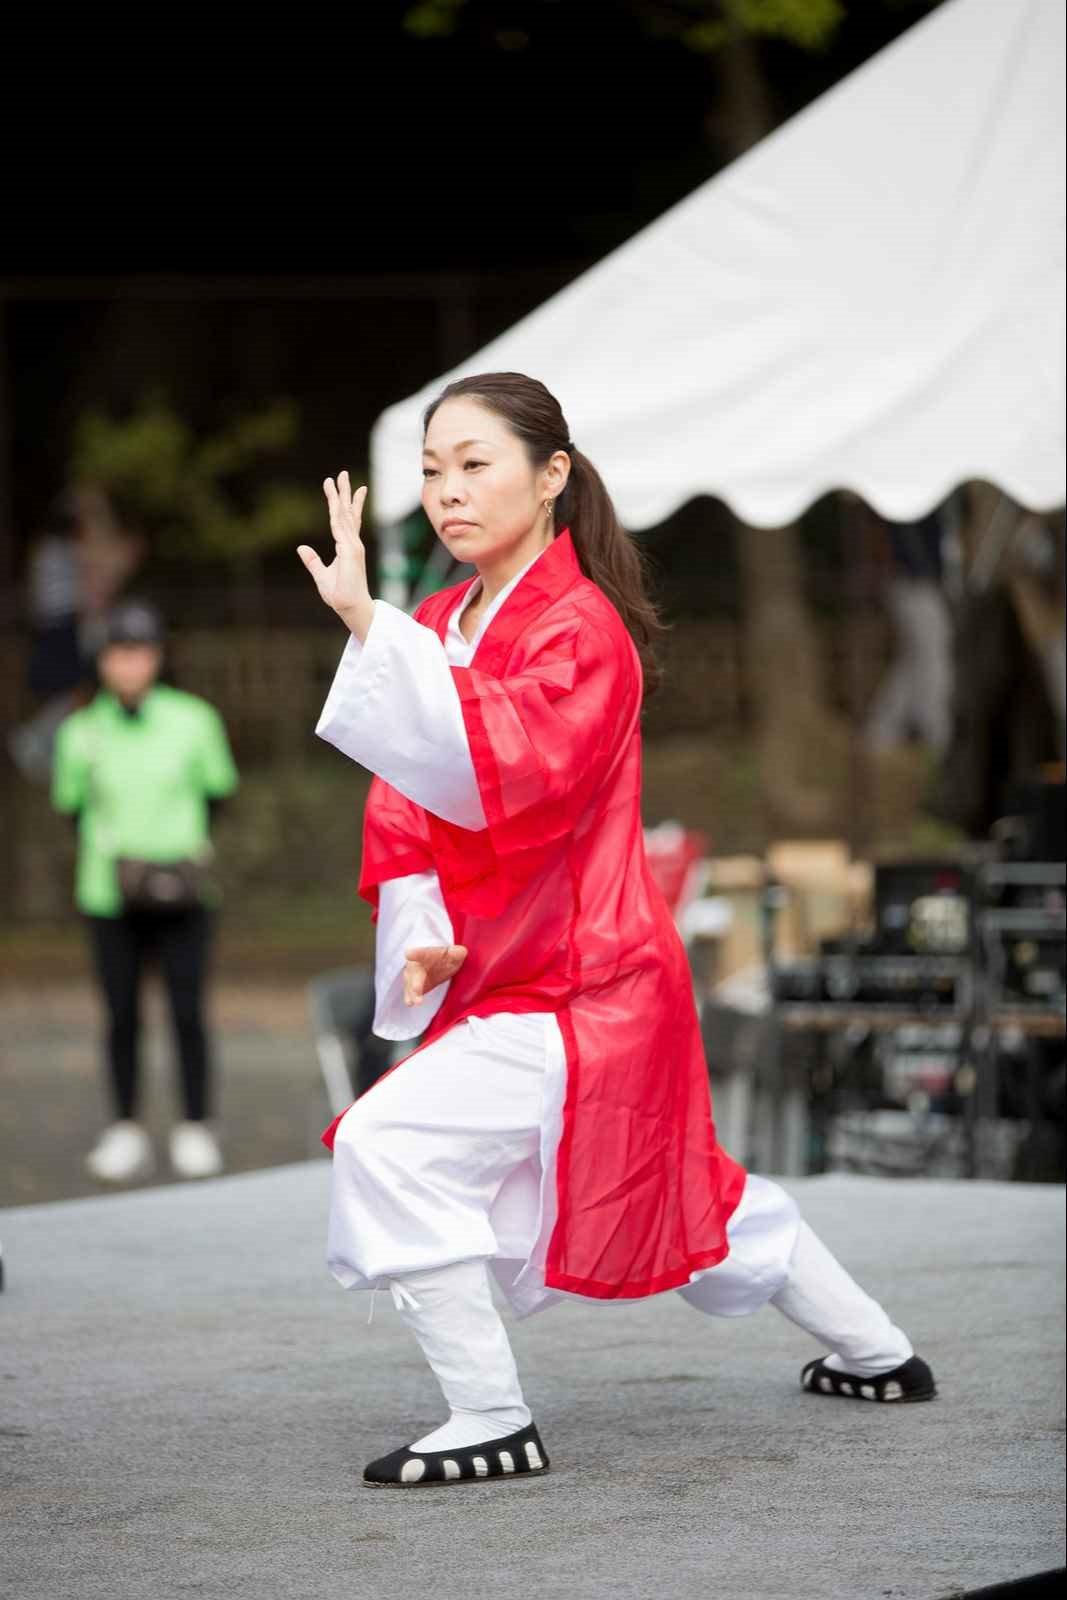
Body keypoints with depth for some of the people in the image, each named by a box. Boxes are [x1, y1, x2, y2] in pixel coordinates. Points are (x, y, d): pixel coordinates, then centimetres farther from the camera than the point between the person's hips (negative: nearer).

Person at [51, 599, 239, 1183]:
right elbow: (71, 803, 11)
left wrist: (194, 843, 2)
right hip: (110, 896, 1)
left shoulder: (194, 720, -5)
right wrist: (107, 852, 3)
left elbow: (216, 789, 9)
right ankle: (126, 1131, 15)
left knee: (188, 1013, -3)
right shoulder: (81, 733, -2)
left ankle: (195, 1131, 9)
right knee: (121, 1015, 4)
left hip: (181, 896, -1)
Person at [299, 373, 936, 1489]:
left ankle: (490, 1424, -13)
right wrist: (421, 938, -8)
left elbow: (506, 771, -36)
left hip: (579, 994, -9)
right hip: (508, 978, 9)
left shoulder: (581, 631, -17)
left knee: (388, 1145, -23)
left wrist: (367, 622, -40)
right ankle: (877, 1355, 42)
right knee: (676, 1190, 24)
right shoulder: (438, 627, 8)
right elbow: (403, 811, 10)